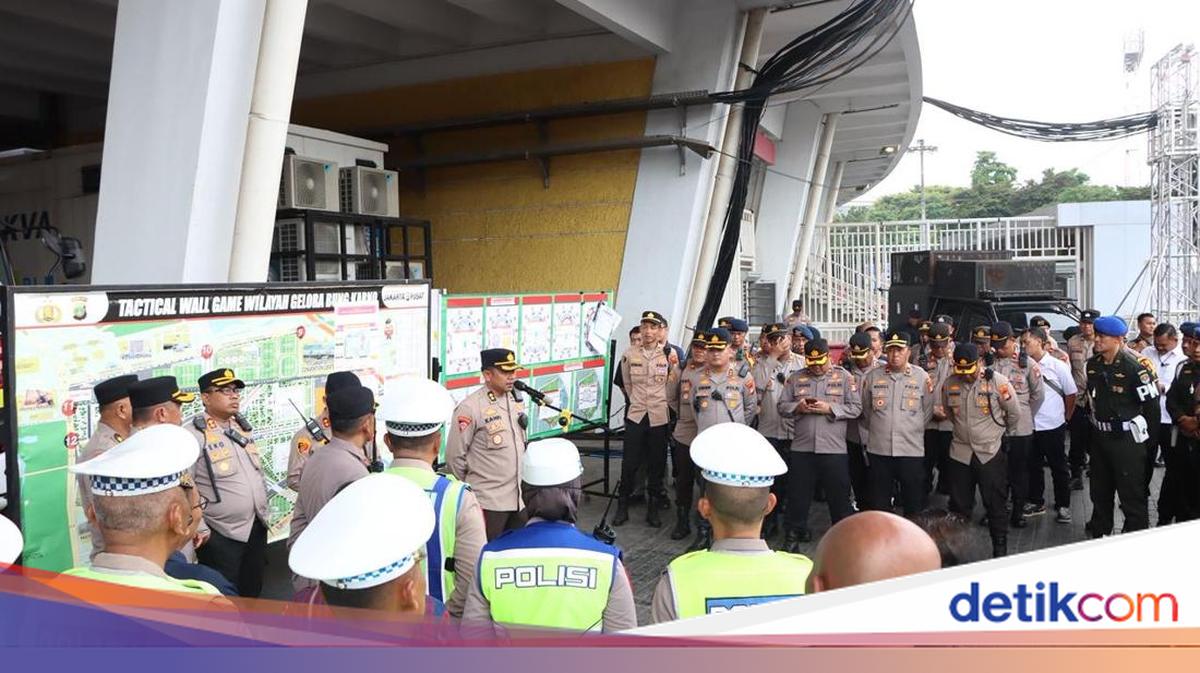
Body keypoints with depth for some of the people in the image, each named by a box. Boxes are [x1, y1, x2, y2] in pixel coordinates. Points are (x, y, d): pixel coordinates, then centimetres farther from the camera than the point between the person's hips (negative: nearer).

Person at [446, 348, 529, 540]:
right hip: (488, 502, -7)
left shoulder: (516, 400, 8)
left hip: (520, 498, 7)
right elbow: (455, 457, -10)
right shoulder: (470, 408, -14)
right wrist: (468, 491, 0)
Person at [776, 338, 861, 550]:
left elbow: (856, 408, -3)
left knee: (839, 494, 9)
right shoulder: (795, 378, 7)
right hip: (801, 448, 2)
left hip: (834, 449, -1)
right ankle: (794, 533, 23)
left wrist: (830, 408, -15)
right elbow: (782, 406, 7)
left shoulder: (845, 377, 2)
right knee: (798, 494, 9)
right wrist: (797, 407, -13)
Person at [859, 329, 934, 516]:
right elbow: (864, 410, 10)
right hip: (878, 450, 1)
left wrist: (913, 430, 7)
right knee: (878, 501, 10)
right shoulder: (873, 376, 2)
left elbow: (927, 411, 6)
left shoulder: (921, 376, -1)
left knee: (914, 503, 8)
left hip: (912, 451, -1)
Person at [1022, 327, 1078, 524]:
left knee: (1058, 467, 9)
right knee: (1033, 466, 14)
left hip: (1053, 426, -3)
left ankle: (1063, 506, 21)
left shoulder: (1058, 366, -9)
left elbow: (1071, 394, 1)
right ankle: (1036, 502, 28)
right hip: (1029, 425, 3)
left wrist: (1066, 417, 7)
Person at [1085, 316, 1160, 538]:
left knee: (1132, 494, 1)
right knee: (1100, 490, 20)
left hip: (1126, 438, -7)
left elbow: (1151, 405, -13)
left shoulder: (1135, 366, -18)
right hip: (1099, 436, 7)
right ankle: (1099, 531, 36)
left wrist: (1150, 440, -6)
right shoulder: (1093, 364, 2)